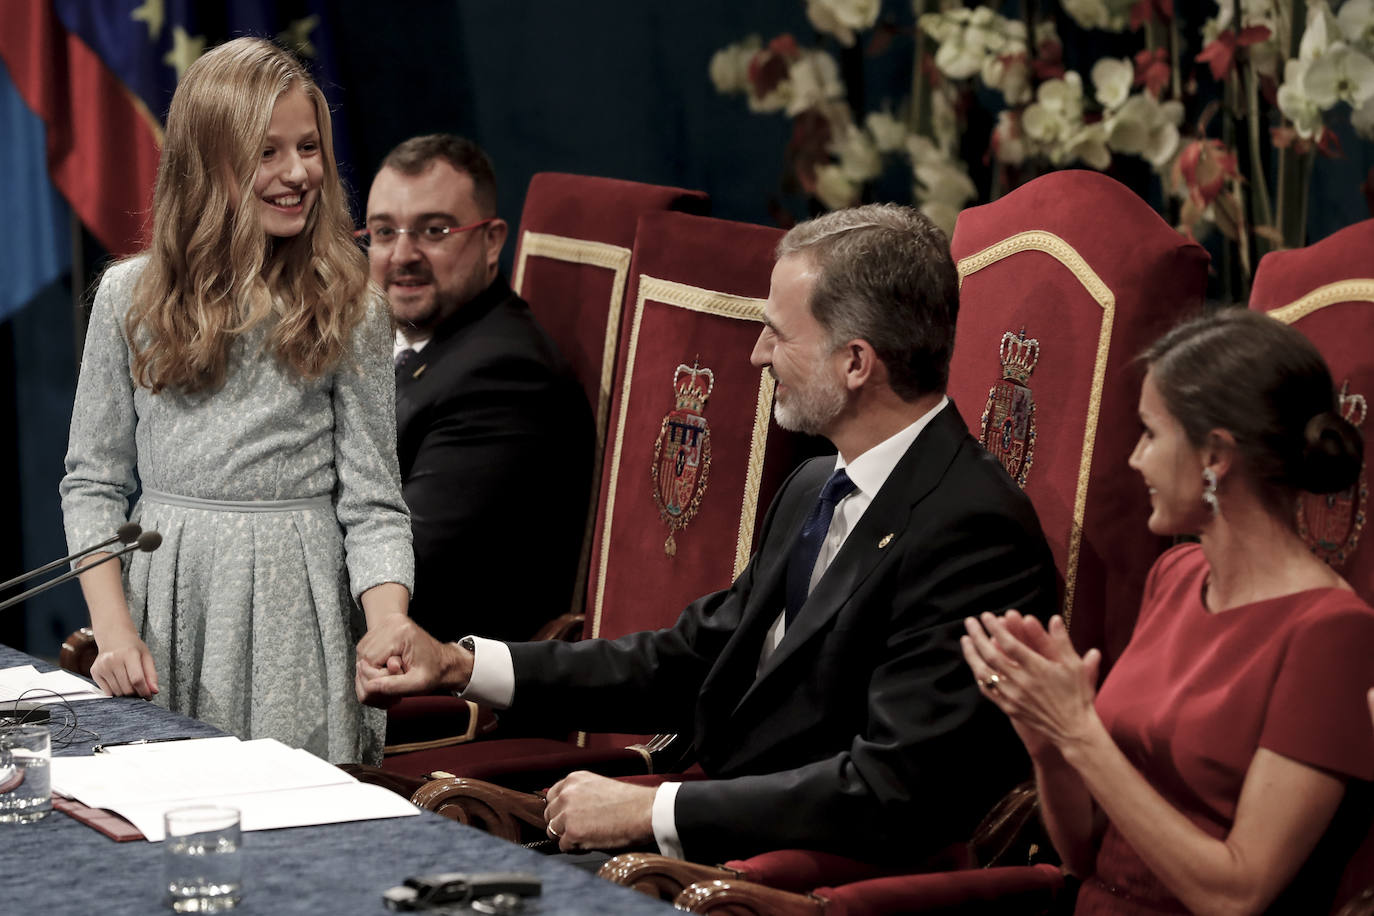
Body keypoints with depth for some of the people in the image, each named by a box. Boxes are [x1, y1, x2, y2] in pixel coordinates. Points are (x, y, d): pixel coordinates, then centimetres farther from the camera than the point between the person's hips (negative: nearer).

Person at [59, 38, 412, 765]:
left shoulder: (348, 311, 1)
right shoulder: (131, 297, 4)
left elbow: (371, 503, -2)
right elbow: (93, 481, 6)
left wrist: (389, 629, -18)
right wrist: (112, 629, -6)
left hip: (295, 608, -1)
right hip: (164, 601, 1)